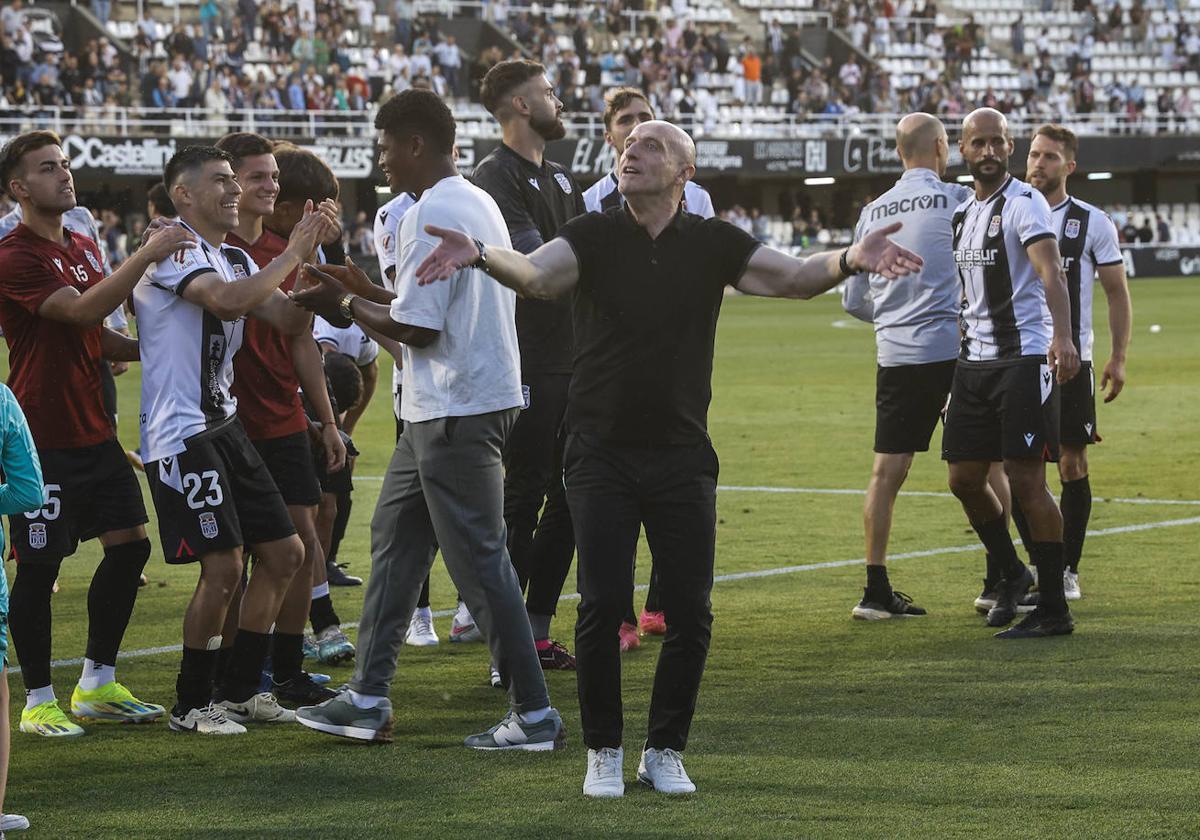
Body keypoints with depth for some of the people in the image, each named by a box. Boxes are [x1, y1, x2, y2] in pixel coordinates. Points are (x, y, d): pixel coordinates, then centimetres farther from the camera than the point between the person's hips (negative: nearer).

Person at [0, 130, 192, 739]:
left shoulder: (83, 248, 15)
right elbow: (82, 310, -26)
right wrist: (146, 256, -27)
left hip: (93, 431, 9)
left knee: (129, 545, 8)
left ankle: (97, 686, 19)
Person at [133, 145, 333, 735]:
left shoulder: (236, 259, 16)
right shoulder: (171, 250, -12)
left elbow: (290, 321, 13)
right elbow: (229, 302, -28)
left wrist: (308, 257, 1)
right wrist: (291, 255, -20)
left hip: (224, 425, 10)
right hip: (181, 433, -10)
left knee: (284, 555, 10)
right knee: (223, 567, -12)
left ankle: (239, 691, 20)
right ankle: (191, 704, 4)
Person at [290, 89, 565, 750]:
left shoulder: (430, 215, -17)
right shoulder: (478, 203, 14)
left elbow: (416, 328, -19)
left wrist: (344, 305, -5)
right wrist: (367, 293, 15)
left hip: (455, 414, -10)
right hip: (445, 407, 10)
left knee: (479, 559, -5)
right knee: (394, 537, 15)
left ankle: (535, 715, -1)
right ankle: (368, 701, 20)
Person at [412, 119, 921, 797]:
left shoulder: (713, 243, 3)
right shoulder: (593, 237, -1)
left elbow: (793, 277, -7)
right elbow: (536, 275, -18)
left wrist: (848, 261, -28)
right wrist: (480, 255, -40)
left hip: (682, 455, 1)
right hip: (601, 454, -1)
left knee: (691, 611, 0)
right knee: (603, 605, -6)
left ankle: (666, 750, 16)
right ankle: (604, 751, 9)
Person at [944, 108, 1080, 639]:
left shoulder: (1023, 203, -9)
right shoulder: (961, 214, 15)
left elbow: (1050, 272, -24)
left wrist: (1062, 335, -39)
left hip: (1023, 359, -8)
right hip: (974, 361, 8)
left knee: (1026, 482, -9)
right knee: (964, 479, 9)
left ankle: (1054, 610, -2)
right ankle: (1010, 574, 30)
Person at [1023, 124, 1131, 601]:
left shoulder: (1092, 223, 1)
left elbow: (1117, 293, 5)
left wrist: (1118, 358, -3)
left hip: (1072, 360, -2)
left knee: (1072, 463, -1)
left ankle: (1068, 568, 7)